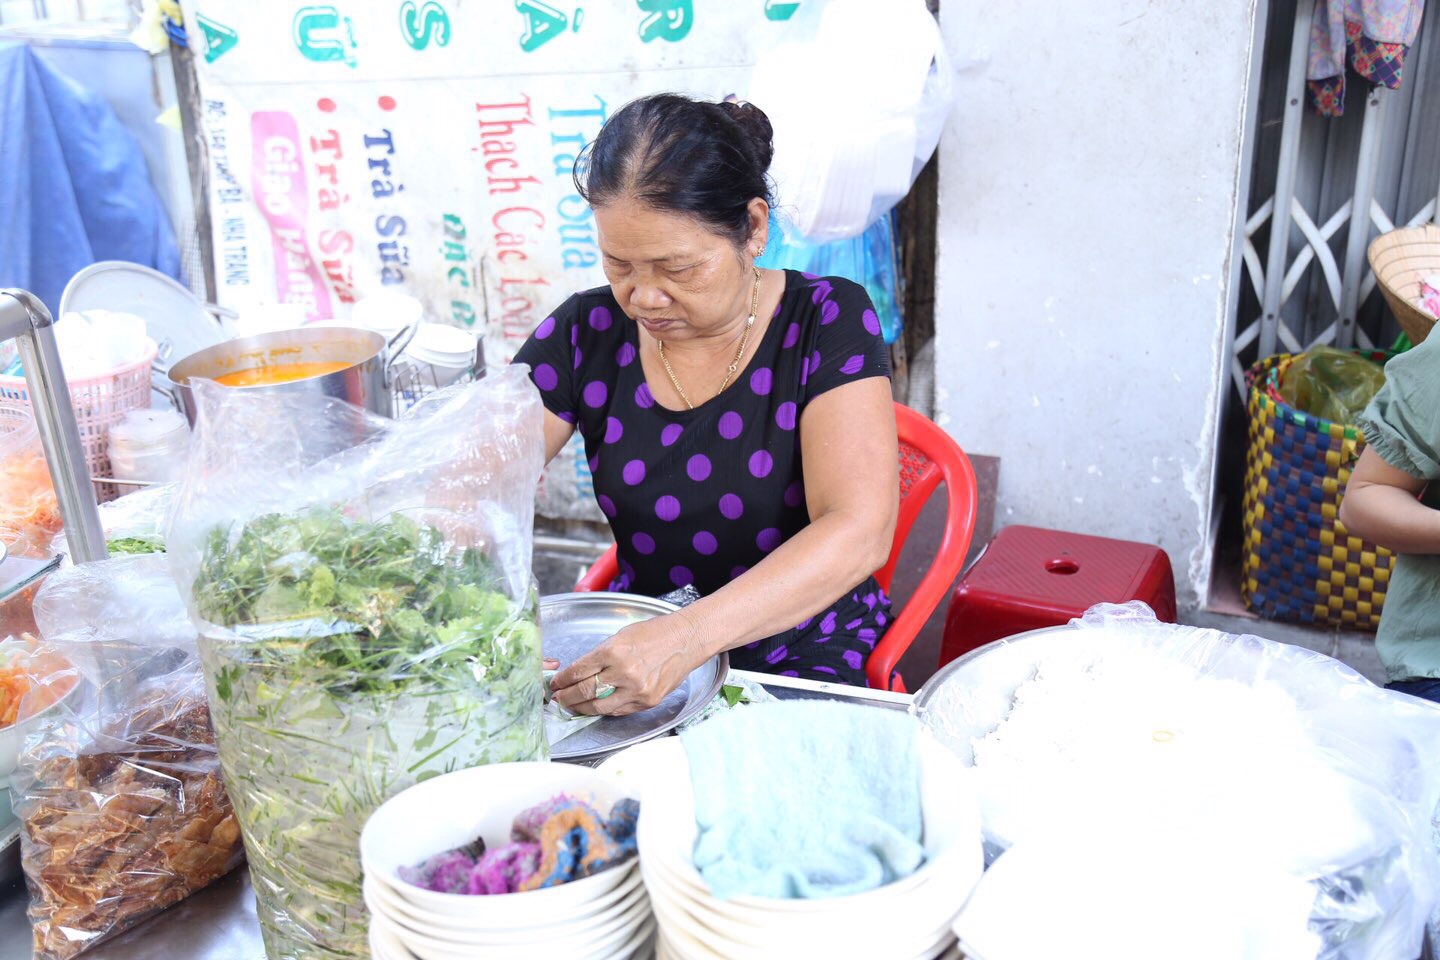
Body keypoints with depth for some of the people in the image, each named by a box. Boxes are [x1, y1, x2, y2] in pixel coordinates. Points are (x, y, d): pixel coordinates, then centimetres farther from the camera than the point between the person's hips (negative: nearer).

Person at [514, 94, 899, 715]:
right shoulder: (587, 334, -2)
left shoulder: (829, 322, -11)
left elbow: (859, 533, -23)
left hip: (807, 662, -3)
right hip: (633, 644, 3)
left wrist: (685, 638, -37)